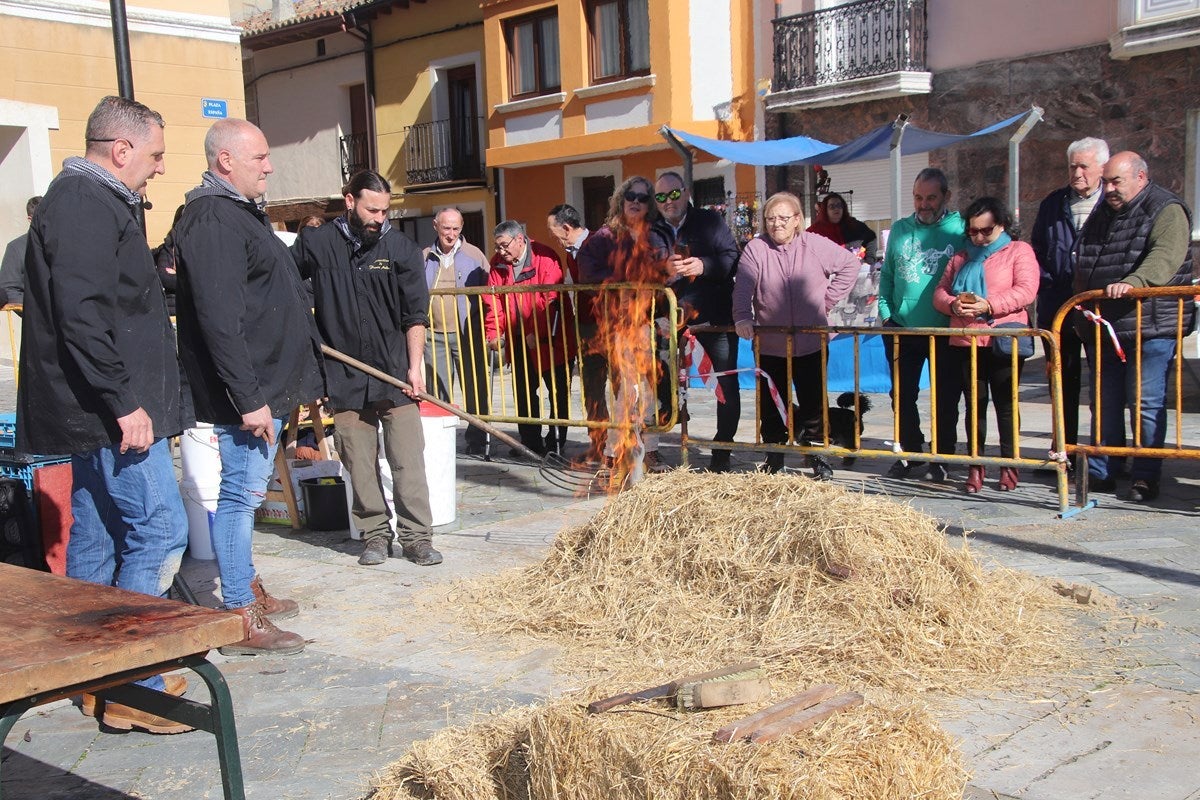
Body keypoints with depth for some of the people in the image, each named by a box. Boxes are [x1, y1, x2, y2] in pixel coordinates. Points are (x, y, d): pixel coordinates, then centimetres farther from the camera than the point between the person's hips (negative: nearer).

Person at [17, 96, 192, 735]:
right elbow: (82, 316, -23)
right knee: (158, 531, -8)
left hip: (104, 412, 11)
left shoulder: (88, 202, 19)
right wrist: (124, 402, -23)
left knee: (96, 537, 13)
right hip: (114, 412, -11)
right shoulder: (87, 207, -14)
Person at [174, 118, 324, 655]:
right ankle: (241, 620, 3)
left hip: (265, 387, 11)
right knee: (240, 494, -4)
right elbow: (219, 321, -25)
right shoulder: (213, 220, -17)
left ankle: (248, 589, 32)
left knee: (246, 491, 19)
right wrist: (249, 399, -26)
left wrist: (281, 387, 25)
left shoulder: (240, 213, 17)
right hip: (245, 393, -11)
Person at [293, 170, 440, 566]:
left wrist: (415, 365, -6)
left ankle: (417, 537, 4)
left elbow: (415, 315, 0)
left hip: (395, 371, 0)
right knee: (360, 463, 5)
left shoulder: (401, 248, 0)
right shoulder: (316, 243, 0)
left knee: (408, 459, -2)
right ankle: (375, 536, 16)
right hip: (345, 376, 1)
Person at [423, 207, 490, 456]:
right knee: (437, 392, 6)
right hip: (435, 335, 2)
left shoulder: (474, 255, 4)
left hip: (468, 335, -2)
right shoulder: (424, 258, 10)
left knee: (475, 389, 0)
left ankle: (477, 440, 9)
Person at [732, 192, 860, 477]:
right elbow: (743, 287, -13)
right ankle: (774, 458, 22)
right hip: (770, 345, 0)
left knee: (813, 402, 8)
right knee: (771, 405, 7)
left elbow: (851, 264, 8)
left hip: (811, 343, 0)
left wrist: (829, 298, 3)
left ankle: (816, 455, 23)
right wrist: (742, 317, -30)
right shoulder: (755, 249, -3)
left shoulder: (815, 245, -1)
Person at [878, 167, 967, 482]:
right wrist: (886, 312, 3)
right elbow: (886, 274, 12)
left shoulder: (960, 230, -3)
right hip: (902, 329, 4)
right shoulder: (900, 229, 8)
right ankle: (910, 452, 25)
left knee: (946, 398, 7)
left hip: (946, 331, -3)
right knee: (902, 395, 10)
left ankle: (942, 457, 19)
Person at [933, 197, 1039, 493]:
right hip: (965, 342, 4)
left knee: (1006, 403, 2)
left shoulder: (1019, 251, 5)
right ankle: (975, 466, 12)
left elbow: (1026, 290, -9)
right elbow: (940, 291, 14)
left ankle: (1009, 465, 11)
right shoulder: (961, 258, 20)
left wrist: (989, 305, -20)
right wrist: (952, 304, -9)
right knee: (974, 403, 6)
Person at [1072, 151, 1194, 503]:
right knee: (1104, 404, 11)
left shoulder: (1167, 211, -6)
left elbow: (1165, 257, -24)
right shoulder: (1102, 214, 17)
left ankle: (1145, 477, 5)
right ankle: (1100, 473, 19)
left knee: (1145, 404, -4)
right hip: (1102, 329, 7)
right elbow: (1083, 267, 26)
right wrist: (1081, 313, 22)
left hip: (1150, 328, -7)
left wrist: (1132, 282, -41)